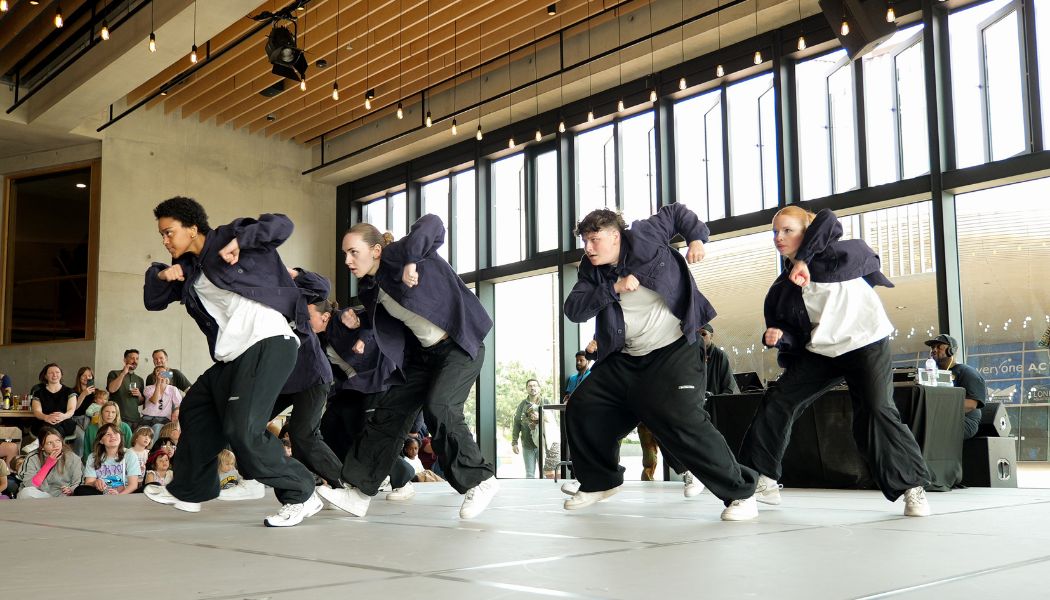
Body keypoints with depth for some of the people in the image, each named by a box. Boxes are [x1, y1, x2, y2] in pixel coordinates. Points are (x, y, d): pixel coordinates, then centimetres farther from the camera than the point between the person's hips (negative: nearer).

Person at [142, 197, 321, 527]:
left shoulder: (228, 236, -1)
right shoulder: (187, 270, 20)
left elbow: (282, 224, -9)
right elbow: (153, 301, 25)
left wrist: (239, 241, -21)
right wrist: (159, 275, 5)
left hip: (268, 343, -10)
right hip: (233, 356, 10)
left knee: (242, 429, -20)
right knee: (196, 411, 22)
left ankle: (301, 496, -9)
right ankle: (187, 491, 40)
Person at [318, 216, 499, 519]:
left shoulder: (396, 256, -17)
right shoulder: (371, 289, 6)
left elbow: (433, 224, -30)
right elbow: (382, 327, 16)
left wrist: (411, 261, -35)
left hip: (460, 345, -9)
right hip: (423, 353, 9)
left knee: (438, 408, -24)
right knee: (388, 412, 2)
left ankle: (480, 480, -7)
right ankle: (358, 493, 8)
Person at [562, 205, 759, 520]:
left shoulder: (643, 237, -9)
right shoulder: (591, 270, 3)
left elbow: (676, 212, 8)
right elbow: (573, 310, -11)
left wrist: (697, 237, -6)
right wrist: (613, 288, -20)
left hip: (674, 352, -6)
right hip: (624, 361, 7)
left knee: (680, 420, -24)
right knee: (581, 409, 4)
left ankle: (739, 491, -12)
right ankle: (599, 482, 25)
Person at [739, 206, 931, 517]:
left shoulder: (831, 253, -3)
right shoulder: (781, 290, 9)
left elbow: (828, 220, -22)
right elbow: (795, 336, 7)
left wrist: (803, 260, -25)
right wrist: (778, 337, -16)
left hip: (866, 343, -6)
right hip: (821, 351, 6)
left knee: (876, 411, -21)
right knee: (777, 403, -5)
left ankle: (913, 487, -7)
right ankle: (763, 481, 2)